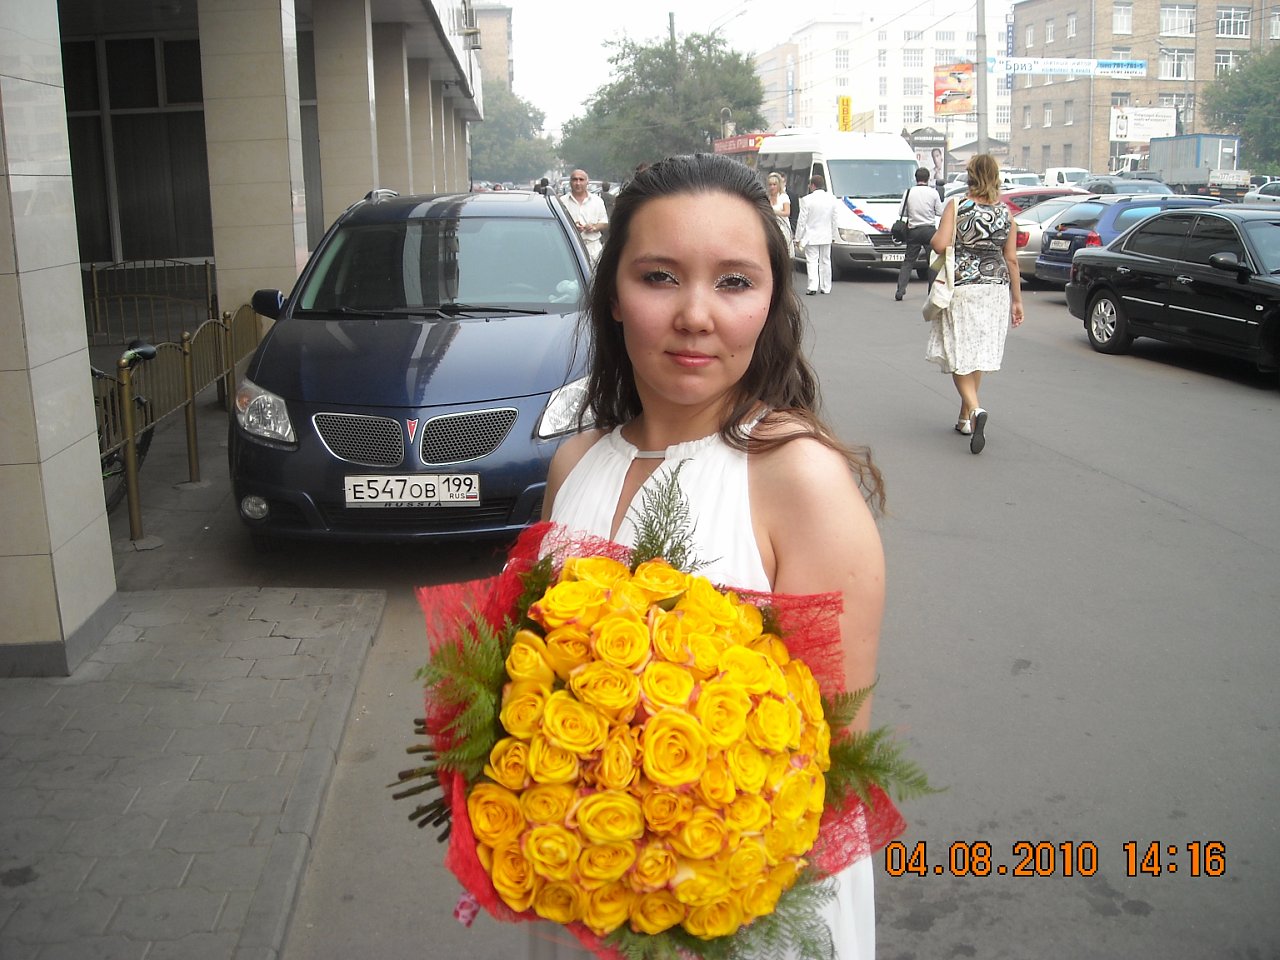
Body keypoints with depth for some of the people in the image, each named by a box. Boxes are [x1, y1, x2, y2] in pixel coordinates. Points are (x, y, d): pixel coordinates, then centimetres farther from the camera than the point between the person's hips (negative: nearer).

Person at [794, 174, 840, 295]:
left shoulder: (807, 200, -13)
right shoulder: (831, 199, 2)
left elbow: (802, 220, -10)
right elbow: (834, 220, 8)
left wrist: (798, 237, -3)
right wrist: (834, 235, 16)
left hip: (811, 236, -4)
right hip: (826, 237, 4)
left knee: (812, 261, -2)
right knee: (825, 261, 12)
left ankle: (813, 286, -14)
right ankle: (826, 287, 16)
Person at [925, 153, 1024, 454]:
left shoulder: (956, 206, -6)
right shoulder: (1005, 212, 4)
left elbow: (940, 245, -16)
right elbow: (1011, 259, 5)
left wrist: (933, 237, 8)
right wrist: (1017, 299, 12)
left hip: (961, 287, -4)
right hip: (995, 288, 4)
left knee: (958, 353, 0)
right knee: (980, 353, 13)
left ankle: (975, 409, -22)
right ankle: (965, 418, 23)